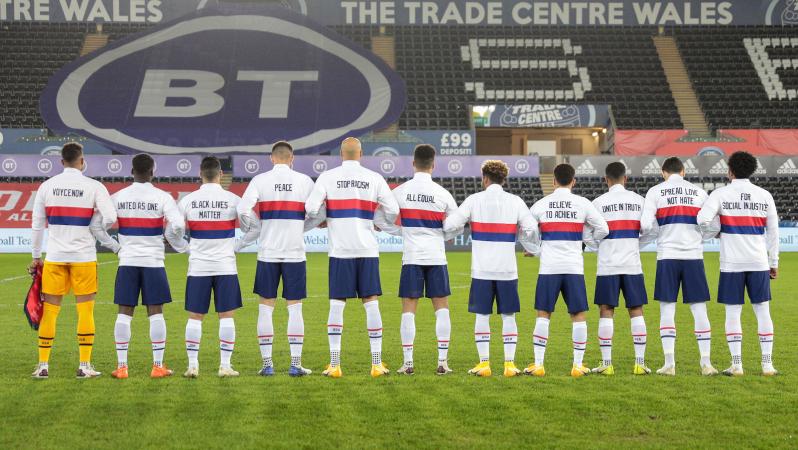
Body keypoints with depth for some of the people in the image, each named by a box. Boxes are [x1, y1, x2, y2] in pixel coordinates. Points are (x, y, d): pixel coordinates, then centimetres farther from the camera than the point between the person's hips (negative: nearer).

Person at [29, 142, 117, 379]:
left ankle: (43, 365, 10)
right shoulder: (94, 187, -6)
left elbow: (37, 224, 7)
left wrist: (36, 256, 16)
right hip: (83, 257, -2)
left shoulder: (47, 186, 3)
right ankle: (85, 366, 5)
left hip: (54, 257, 2)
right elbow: (110, 218, -15)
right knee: (85, 310, 5)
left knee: (49, 310, 8)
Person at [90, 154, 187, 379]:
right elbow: (177, 225, -17)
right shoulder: (162, 197, -6)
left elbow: (95, 225, 0)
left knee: (124, 312, 6)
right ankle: (158, 366, 6)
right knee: (156, 312, 4)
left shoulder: (118, 197, 2)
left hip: (127, 261, 2)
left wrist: (114, 246, 10)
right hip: (153, 261, -2)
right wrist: (179, 245, 3)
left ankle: (121, 366, 6)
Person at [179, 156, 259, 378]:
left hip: (197, 267, 1)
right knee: (226, 316, 5)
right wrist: (236, 247, 6)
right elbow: (255, 228, -2)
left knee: (195, 316, 7)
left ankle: (192, 365, 5)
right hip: (225, 266, -1)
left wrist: (188, 249, 11)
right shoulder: (233, 200, -4)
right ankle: (225, 365, 4)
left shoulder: (188, 200, -1)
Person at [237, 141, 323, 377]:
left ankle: (267, 363, 7)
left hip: (268, 252, 0)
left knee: (266, 308, 7)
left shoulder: (259, 180, -1)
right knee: (294, 308, 6)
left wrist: (260, 229, 8)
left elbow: (242, 210, -9)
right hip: (295, 252, 0)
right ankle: (295, 364, 5)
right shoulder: (305, 181, 1)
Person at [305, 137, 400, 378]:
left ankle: (334, 365, 3)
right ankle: (377, 364, 6)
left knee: (336, 305, 4)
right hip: (367, 249, 1)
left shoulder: (327, 177, 0)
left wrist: (324, 221, 16)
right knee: (371, 304, 5)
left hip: (340, 250, -1)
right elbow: (393, 211, 3)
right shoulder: (375, 178, 3)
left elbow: (311, 209, -6)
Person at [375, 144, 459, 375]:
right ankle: (442, 361, 5)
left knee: (408, 309, 4)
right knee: (441, 307, 7)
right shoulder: (442, 193, -3)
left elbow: (380, 221, 2)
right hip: (437, 256, 0)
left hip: (411, 255, 0)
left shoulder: (400, 191, -2)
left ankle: (408, 362, 2)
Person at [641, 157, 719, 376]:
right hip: (693, 256, 1)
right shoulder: (699, 192, 9)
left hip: (667, 256, -1)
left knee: (667, 311, 4)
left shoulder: (655, 191, 3)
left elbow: (646, 225, -5)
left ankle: (669, 364, 1)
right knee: (699, 310, 6)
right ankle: (706, 363, 6)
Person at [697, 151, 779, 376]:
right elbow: (773, 232, 8)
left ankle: (736, 364, 1)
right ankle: (767, 364, 6)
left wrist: (716, 231, 6)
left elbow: (703, 219, -16)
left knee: (733, 313, 3)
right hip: (759, 262, 2)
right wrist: (774, 262, 16)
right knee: (763, 311, 7)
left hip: (732, 264, -2)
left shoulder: (721, 193, -4)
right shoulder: (764, 195, 5)